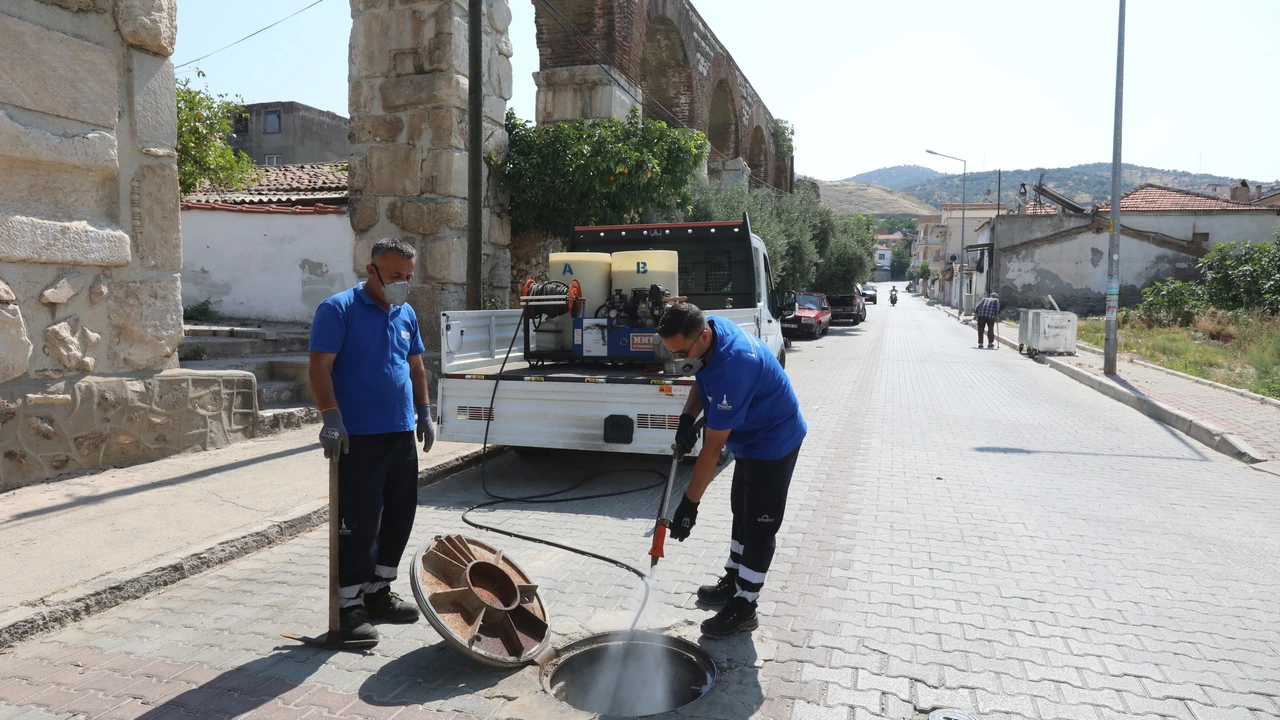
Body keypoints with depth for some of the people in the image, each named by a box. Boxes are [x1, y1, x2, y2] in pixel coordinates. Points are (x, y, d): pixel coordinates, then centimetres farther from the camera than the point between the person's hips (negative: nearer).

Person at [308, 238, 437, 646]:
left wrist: (424, 413, 15)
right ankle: (350, 606, 8)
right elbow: (320, 367, -14)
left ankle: (379, 592, 29)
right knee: (358, 523, -3)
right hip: (359, 438, -7)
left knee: (400, 516, 13)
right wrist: (332, 418, -22)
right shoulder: (339, 310, -8)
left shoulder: (406, 314, 13)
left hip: (402, 434, 8)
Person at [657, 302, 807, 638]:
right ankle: (734, 580, 37)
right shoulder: (707, 329, -12)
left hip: (774, 442, -10)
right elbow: (703, 379, 9)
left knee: (760, 526, 1)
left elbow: (713, 446, -34)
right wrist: (687, 418, -10)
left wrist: (689, 504, -27)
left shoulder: (732, 367, -39)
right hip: (752, 435, 10)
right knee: (742, 513, 21)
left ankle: (743, 607, 12)